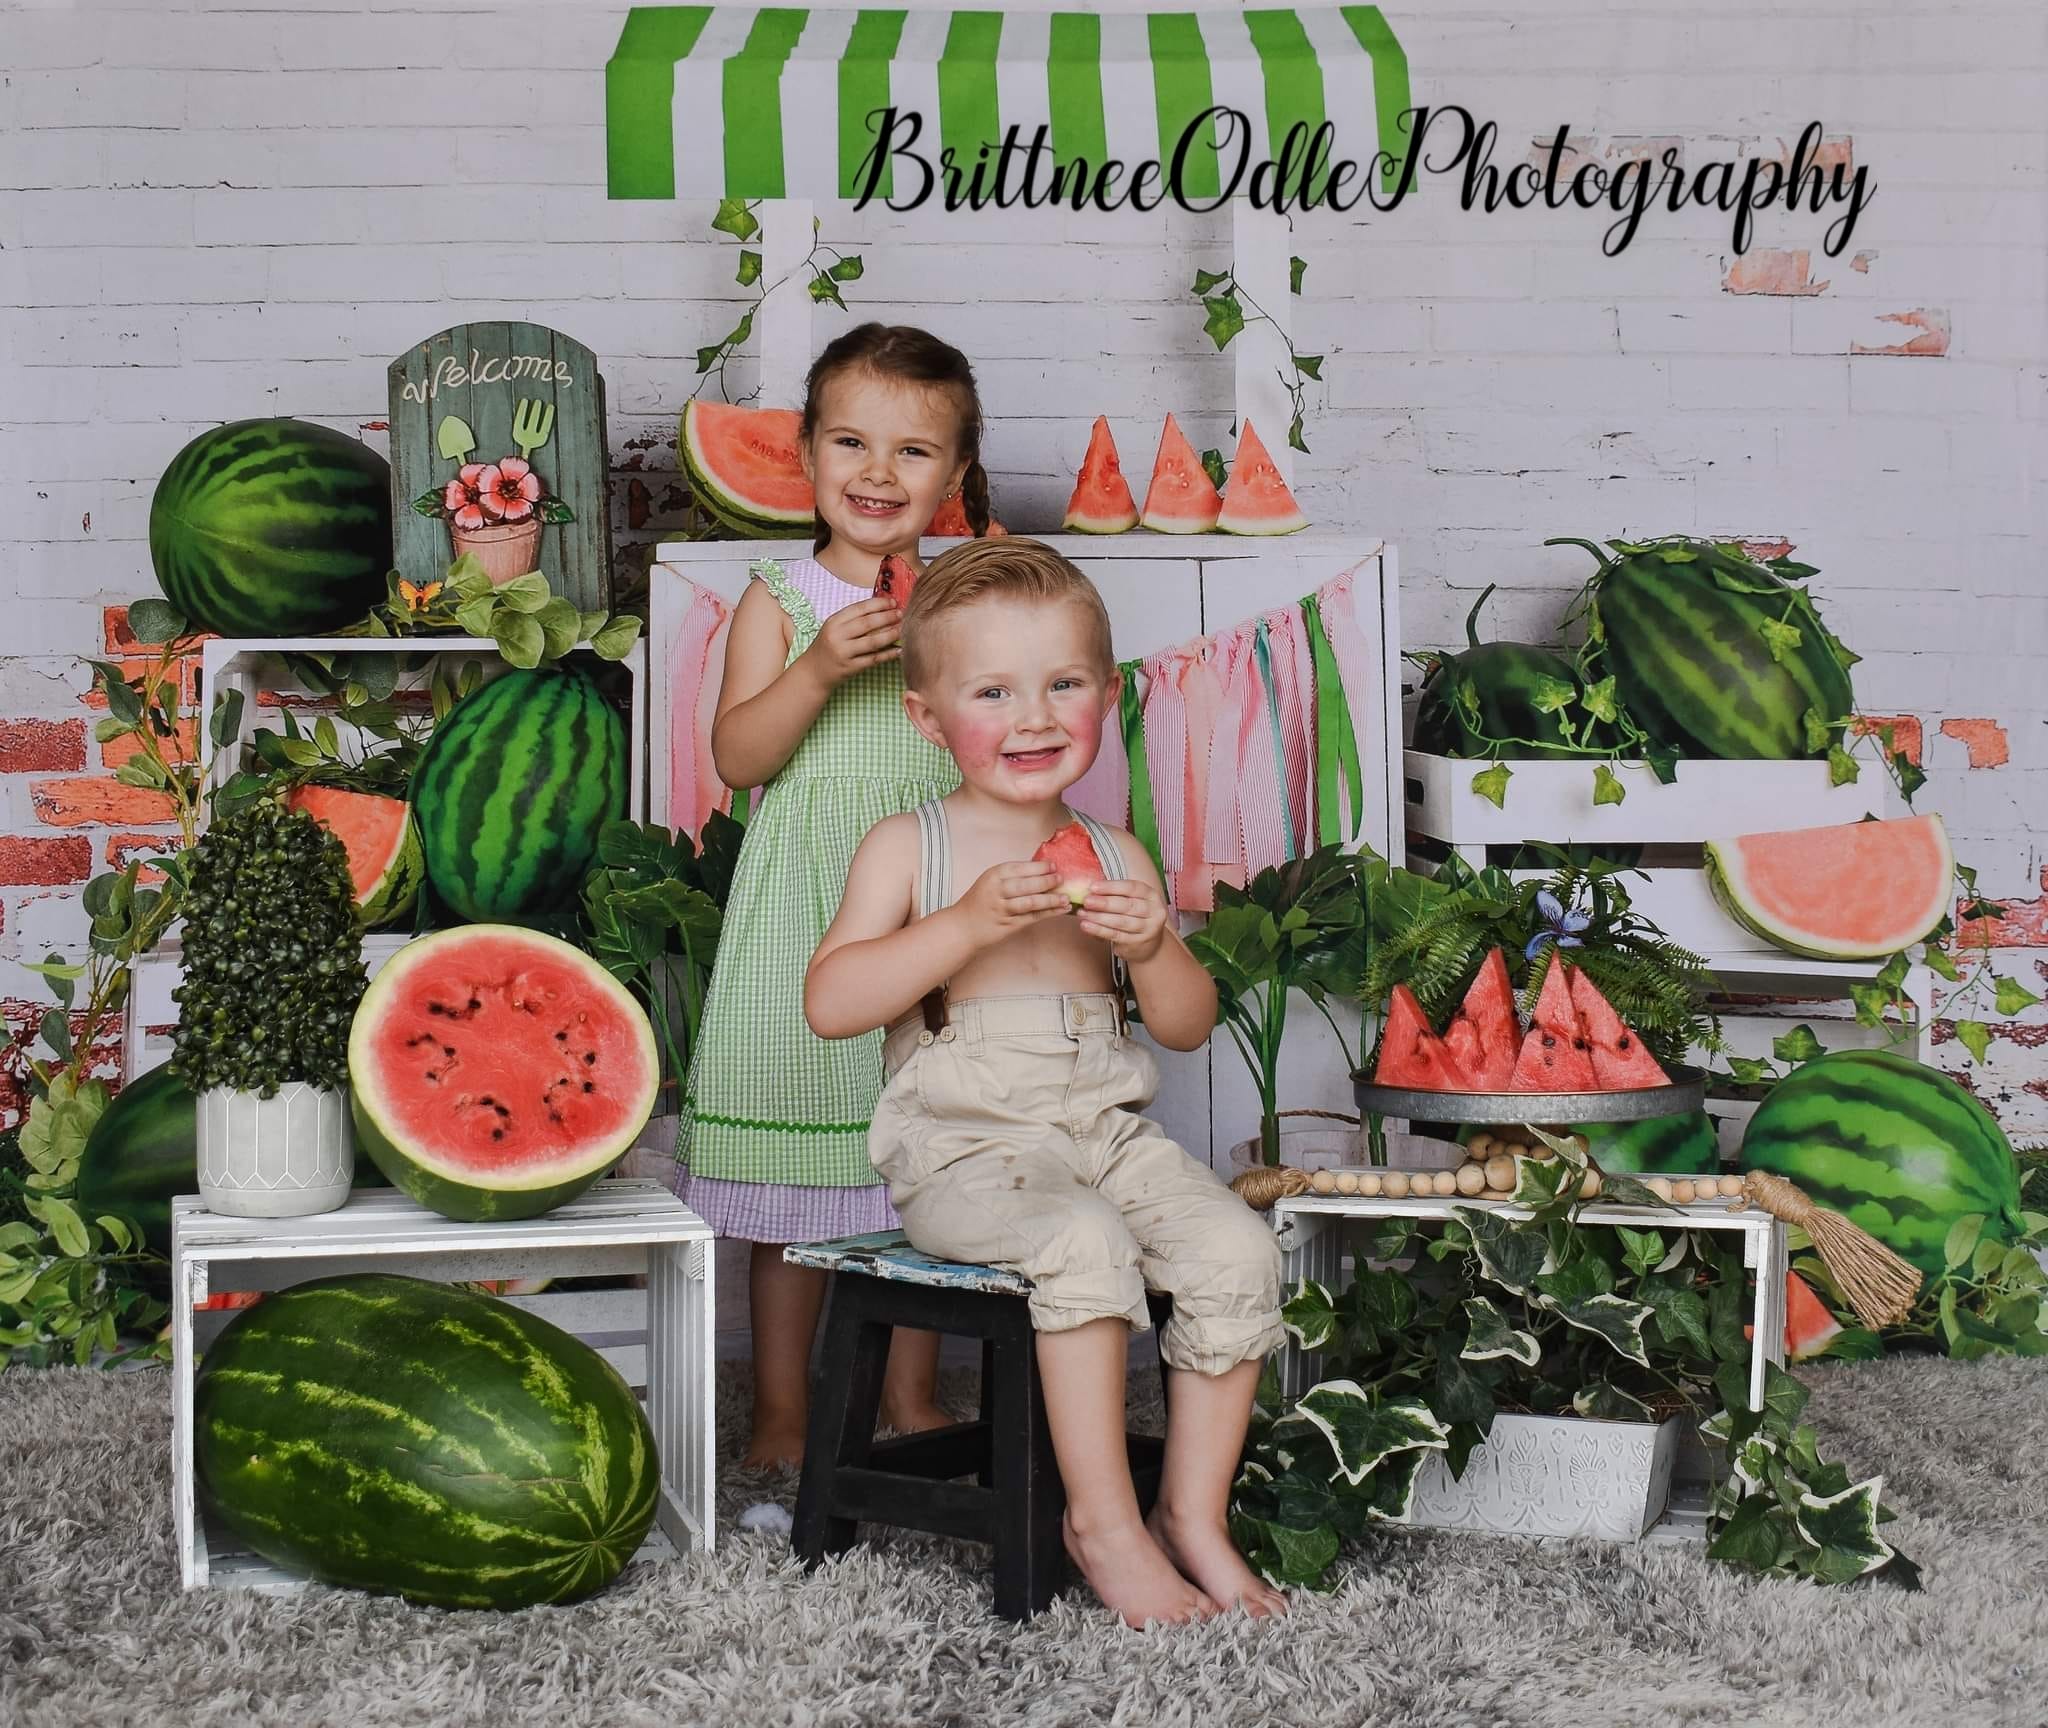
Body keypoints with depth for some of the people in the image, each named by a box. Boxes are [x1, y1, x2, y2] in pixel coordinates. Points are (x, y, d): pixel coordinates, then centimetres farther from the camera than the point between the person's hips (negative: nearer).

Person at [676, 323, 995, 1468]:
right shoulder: (780, 602, 1)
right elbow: (736, 758, -7)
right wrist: (818, 668, -21)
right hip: (802, 910, -1)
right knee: (796, 1156, 4)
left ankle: (914, 1397, 24)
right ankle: (782, 1407, 19)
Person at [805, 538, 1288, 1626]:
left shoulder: (1115, 857, 12)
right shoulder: (908, 848, 1)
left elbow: (1189, 1028, 13)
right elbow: (829, 1005, -12)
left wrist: (1152, 948, -10)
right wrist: (965, 926, -21)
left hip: (1104, 1130, 5)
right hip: (959, 1147, -4)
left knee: (1237, 1249, -18)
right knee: (1085, 1242, -33)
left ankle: (1194, 1515, -3)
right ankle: (1103, 1523, -18)